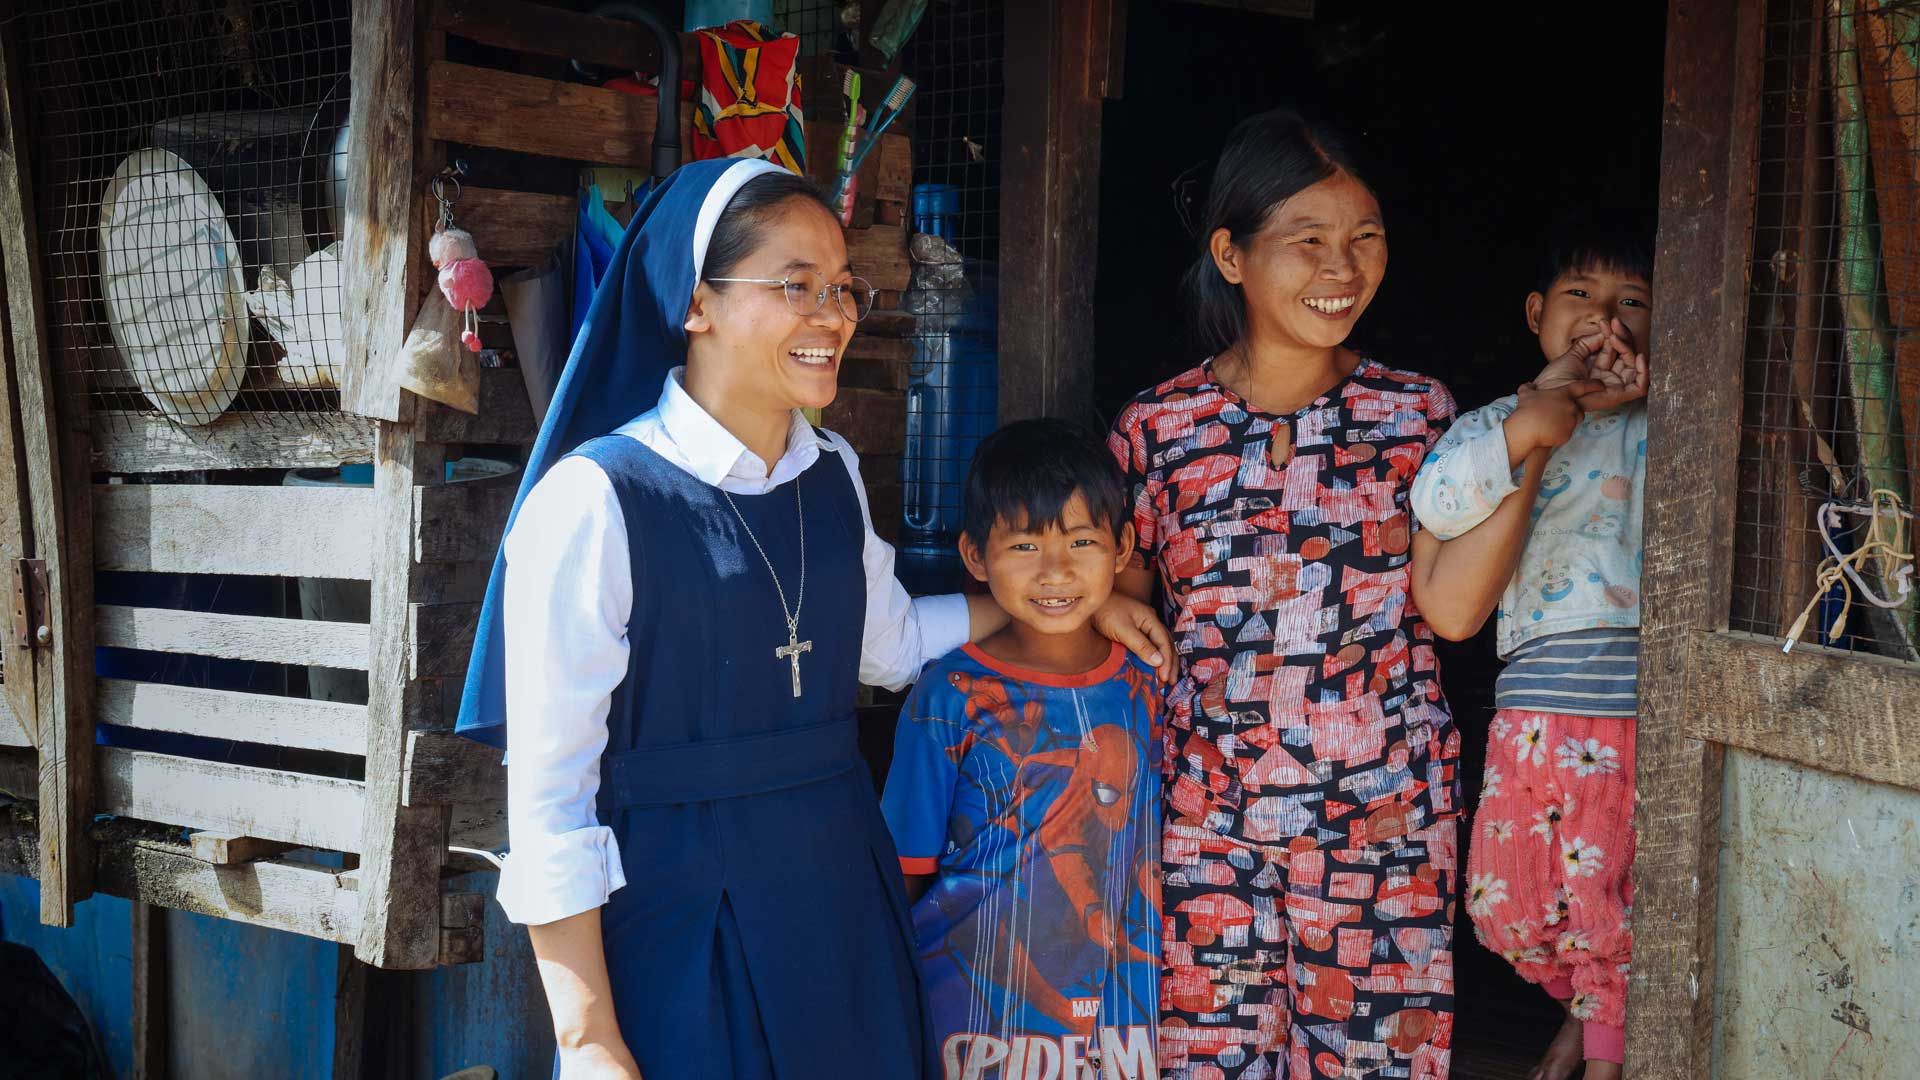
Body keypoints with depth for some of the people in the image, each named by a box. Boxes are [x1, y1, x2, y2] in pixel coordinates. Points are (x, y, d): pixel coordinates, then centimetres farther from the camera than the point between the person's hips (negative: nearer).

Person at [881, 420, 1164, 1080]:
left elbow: (1152, 864, 8)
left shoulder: (1145, 690, -1)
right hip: (976, 1011, -2)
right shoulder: (952, 699, -10)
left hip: (1120, 1017, 3)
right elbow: (906, 872, -5)